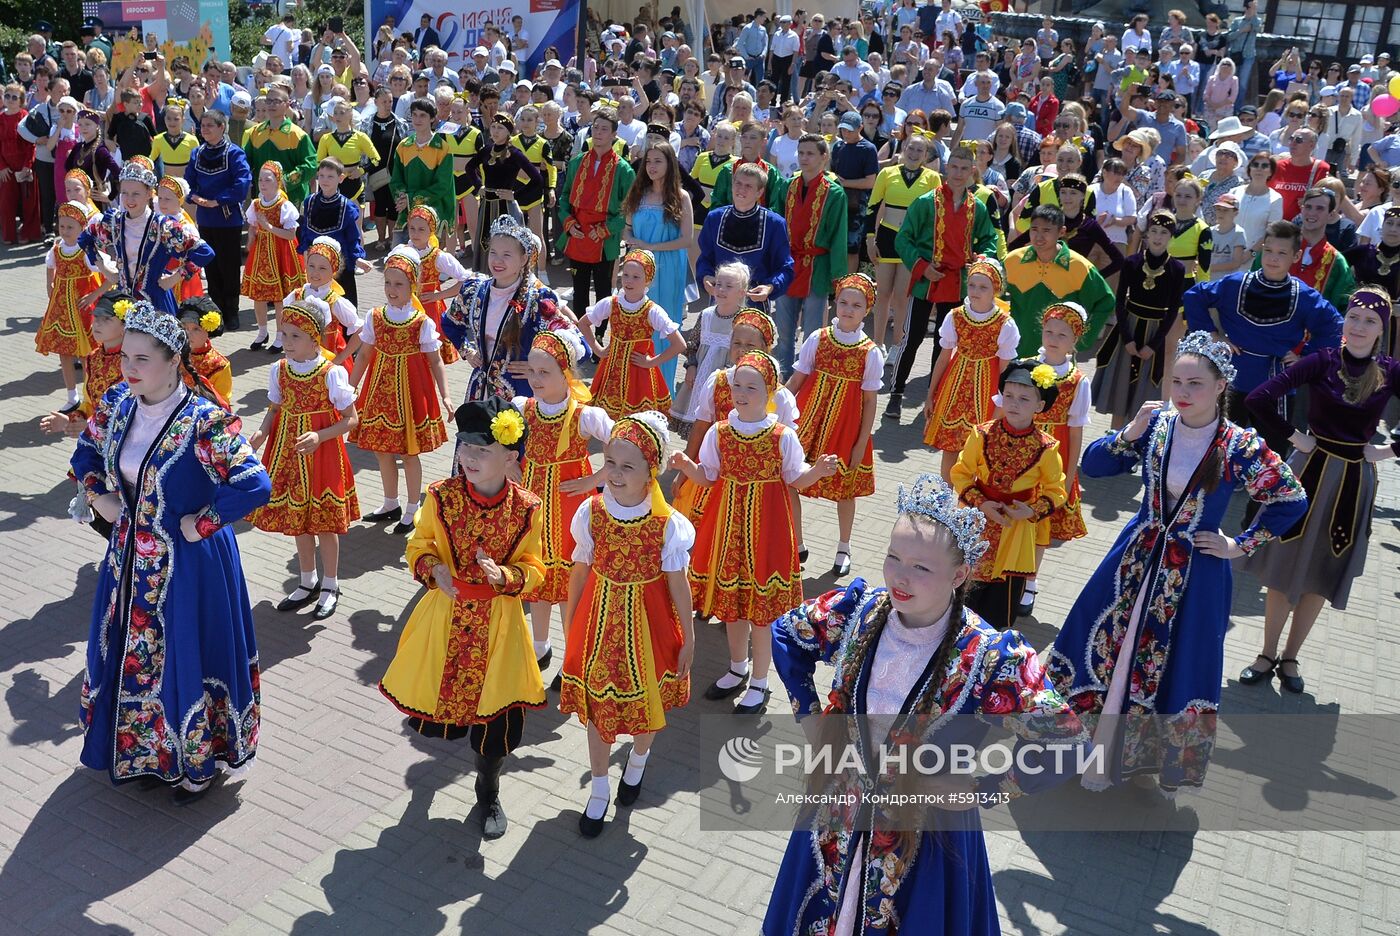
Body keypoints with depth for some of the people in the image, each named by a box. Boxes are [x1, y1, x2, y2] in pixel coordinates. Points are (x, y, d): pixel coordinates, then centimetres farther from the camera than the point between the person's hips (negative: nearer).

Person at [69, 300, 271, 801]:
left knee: (187, 657, 8)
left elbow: (254, 486, -31)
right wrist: (99, 497, 3)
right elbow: (86, 452, 17)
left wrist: (201, 524, -22)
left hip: (189, 562, -7)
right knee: (128, 652, 20)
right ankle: (141, 747, 44)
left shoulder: (204, 420, -25)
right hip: (131, 556, 7)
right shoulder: (117, 404, -3)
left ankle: (199, 762, 29)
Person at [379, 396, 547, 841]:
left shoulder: (526, 508, -12)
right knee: (435, 696, 15)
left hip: (498, 624, -1)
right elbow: (419, 545, 2)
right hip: (446, 616, 1)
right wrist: (433, 569, -19)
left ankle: (488, 792, 35)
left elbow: (532, 569, -3)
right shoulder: (442, 496, -11)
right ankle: (445, 726, 56)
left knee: (497, 715, 6)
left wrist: (505, 576, -24)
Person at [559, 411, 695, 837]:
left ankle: (638, 760, 52)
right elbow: (580, 570, -1)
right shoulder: (591, 512, -14)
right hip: (599, 617, 2)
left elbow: (677, 584, -10)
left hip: (647, 622, -1)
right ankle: (598, 790, 35)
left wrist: (689, 639, -2)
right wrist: (569, 623, 7)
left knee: (647, 700, 18)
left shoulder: (667, 523, -20)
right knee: (597, 703, 13)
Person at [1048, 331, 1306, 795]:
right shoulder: (1156, 425, -5)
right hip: (1138, 559, 3)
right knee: (1108, 645, 8)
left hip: (1196, 572, -3)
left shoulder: (1240, 446, -13)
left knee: (1178, 667, 7)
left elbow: (1292, 502, -4)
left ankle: (1169, 763, 28)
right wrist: (1130, 433, -19)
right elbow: (1092, 465, -5)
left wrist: (1240, 546, -3)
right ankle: (1098, 744, 28)